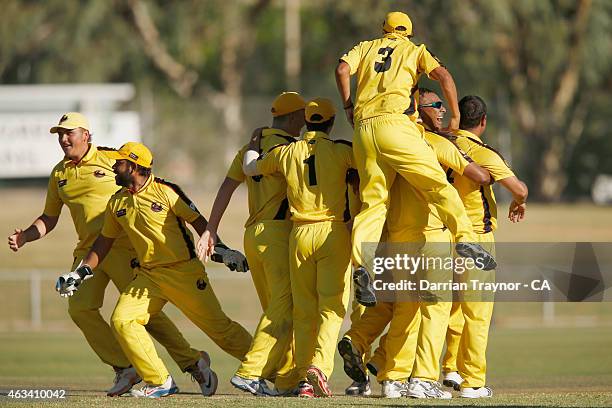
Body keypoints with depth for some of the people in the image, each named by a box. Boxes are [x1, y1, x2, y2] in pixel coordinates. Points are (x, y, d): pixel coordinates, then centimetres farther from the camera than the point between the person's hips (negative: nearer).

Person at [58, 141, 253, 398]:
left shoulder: (165, 192, -9)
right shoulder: (117, 202, 8)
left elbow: (198, 222, -5)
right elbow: (105, 240, 19)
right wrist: (81, 272, 14)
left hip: (184, 271, -5)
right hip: (148, 276, 5)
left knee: (219, 327, -5)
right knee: (122, 320, -13)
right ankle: (160, 383, -6)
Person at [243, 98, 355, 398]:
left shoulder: (285, 153, 6)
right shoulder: (340, 151, -4)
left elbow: (249, 168, 21)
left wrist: (255, 144, 40)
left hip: (300, 235, 3)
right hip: (333, 233, -3)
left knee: (303, 310, 9)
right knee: (332, 306, -4)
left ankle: (304, 378, 5)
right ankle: (319, 365, -25)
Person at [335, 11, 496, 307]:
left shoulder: (366, 48, 26)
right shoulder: (414, 50, 19)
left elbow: (342, 69, 8)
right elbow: (443, 76, 4)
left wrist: (348, 108, 18)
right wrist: (455, 117, 10)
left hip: (362, 128, 3)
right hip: (392, 122, -3)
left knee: (372, 202, 0)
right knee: (437, 183, -3)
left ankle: (361, 264, -19)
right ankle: (465, 239, -19)